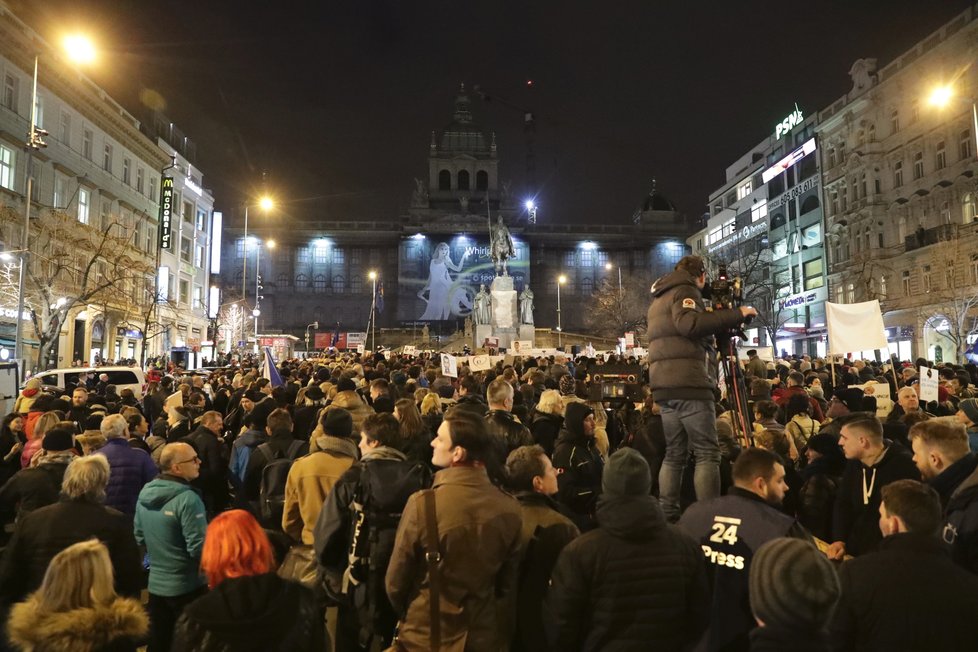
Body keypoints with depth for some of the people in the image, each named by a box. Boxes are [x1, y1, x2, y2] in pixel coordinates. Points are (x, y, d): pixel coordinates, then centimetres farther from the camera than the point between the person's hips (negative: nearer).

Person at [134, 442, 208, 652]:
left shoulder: (145, 493, 1)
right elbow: (199, 548, -24)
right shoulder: (187, 499, -24)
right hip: (187, 586, -7)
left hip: (156, 584, 7)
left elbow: (140, 538, 12)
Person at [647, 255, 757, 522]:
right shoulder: (684, 291, -2)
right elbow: (689, 324, -21)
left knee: (675, 452, 9)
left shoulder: (659, 298, 26)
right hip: (688, 383, -9)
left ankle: (667, 516, 8)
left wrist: (720, 322, 28)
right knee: (707, 453, -7)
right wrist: (735, 315, -16)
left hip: (665, 384, 9)